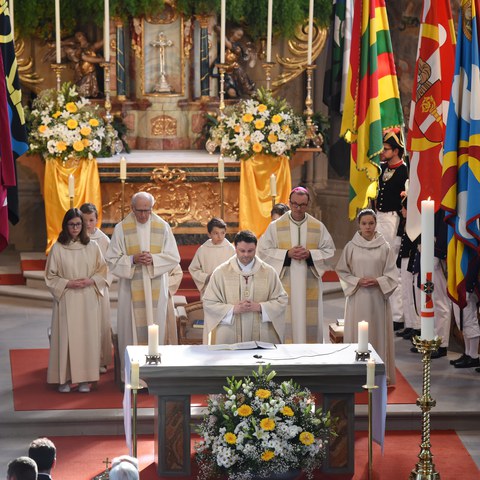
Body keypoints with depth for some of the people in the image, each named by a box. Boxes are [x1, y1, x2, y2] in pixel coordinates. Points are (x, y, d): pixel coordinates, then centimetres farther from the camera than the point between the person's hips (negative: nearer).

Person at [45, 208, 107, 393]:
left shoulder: (92, 246, 4)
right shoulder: (57, 248, 0)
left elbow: (102, 272, 8)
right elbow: (50, 277, 2)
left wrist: (91, 281, -10)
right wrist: (68, 283, -12)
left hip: (88, 300, 1)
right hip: (66, 300, -1)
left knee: (87, 336, 0)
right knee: (66, 336, -2)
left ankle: (85, 378, 7)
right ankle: (64, 378, 5)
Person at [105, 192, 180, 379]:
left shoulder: (163, 227, 5)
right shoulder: (121, 229, 2)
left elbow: (174, 258, 4)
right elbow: (112, 260, 1)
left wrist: (154, 259, -13)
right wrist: (132, 259, -15)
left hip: (156, 289, 1)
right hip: (131, 289, -1)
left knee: (155, 326, 0)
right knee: (132, 327, -2)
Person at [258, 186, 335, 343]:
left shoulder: (318, 227, 6)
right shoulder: (275, 226, 2)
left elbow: (329, 250, 8)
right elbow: (264, 251, 1)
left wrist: (310, 254, -10)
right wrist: (287, 254, -12)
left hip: (310, 285, 1)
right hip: (284, 284, -1)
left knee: (310, 321, 1)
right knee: (285, 322, -4)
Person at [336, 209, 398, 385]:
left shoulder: (385, 248, 1)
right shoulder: (351, 247, 2)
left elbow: (392, 274, 3)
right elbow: (342, 271, 6)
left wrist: (378, 281, -13)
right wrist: (357, 281, -9)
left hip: (378, 297, 0)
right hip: (357, 297, 0)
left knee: (378, 333, 1)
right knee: (357, 334, 1)